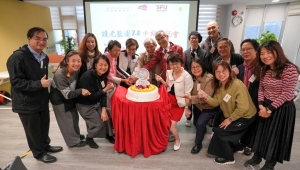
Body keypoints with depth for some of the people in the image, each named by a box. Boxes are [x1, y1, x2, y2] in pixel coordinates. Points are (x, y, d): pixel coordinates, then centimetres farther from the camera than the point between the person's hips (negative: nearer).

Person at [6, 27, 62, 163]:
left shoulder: (44, 57, 7)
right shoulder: (17, 57, -19)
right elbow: (16, 81, -21)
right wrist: (39, 84, -30)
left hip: (42, 100, 7)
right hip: (27, 103, -6)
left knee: (44, 125, 18)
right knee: (33, 129, 10)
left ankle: (45, 145, 41)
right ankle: (39, 153, 29)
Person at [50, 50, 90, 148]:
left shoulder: (77, 70, -18)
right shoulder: (60, 75, -36)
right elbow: (67, 94, -33)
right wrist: (81, 91, -46)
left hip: (70, 96, 7)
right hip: (59, 99, -6)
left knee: (74, 117, 19)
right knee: (67, 120, 6)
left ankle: (76, 135, 42)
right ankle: (73, 141, 23)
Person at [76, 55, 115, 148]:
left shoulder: (103, 75, -7)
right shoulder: (87, 77, -29)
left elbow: (103, 94, -6)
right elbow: (91, 97, -27)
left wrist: (104, 110, -14)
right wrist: (106, 89, -27)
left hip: (96, 103, 6)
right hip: (84, 105, -6)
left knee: (107, 117, -4)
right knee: (98, 123, -10)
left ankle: (108, 135, 24)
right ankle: (89, 138, 19)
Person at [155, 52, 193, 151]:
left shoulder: (187, 76, -20)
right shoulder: (169, 73, -2)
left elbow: (187, 94, -14)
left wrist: (187, 108, -9)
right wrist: (161, 80, -5)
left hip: (178, 104, -5)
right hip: (168, 100, 5)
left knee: (171, 125, -5)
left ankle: (177, 140, 28)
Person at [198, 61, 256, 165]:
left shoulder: (238, 85, -28)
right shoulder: (219, 85, -2)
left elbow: (243, 107, -31)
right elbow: (216, 102, -8)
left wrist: (230, 119, -22)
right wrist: (206, 97, -27)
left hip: (245, 117, -8)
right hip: (230, 115, 9)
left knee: (220, 130, -11)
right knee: (217, 127, 15)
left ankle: (228, 157, 12)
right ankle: (236, 147, 39)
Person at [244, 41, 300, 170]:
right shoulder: (263, 69, 0)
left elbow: (286, 94, -20)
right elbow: (261, 88, 4)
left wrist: (270, 109, -17)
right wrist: (261, 105, -9)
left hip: (282, 108, -5)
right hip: (266, 106, 6)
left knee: (276, 136, 8)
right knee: (261, 133, 15)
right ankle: (257, 157, 35)